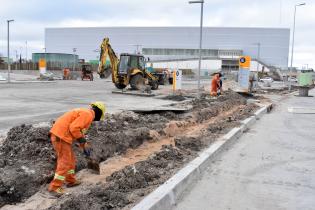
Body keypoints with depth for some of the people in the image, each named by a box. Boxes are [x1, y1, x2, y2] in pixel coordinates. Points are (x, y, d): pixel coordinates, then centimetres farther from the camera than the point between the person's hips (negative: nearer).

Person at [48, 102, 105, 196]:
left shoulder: (84, 112, 21)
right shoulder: (88, 114, -11)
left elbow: (79, 131, 32)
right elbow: (74, 128, -21)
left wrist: (84, 146, 35)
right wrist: (83, 141, -8)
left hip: (57, 134, 10)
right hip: (61, 136, -10)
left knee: (70, 159, 20)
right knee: (65, 162, -3)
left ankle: (70, 180, 31)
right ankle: (54, 187, 2)